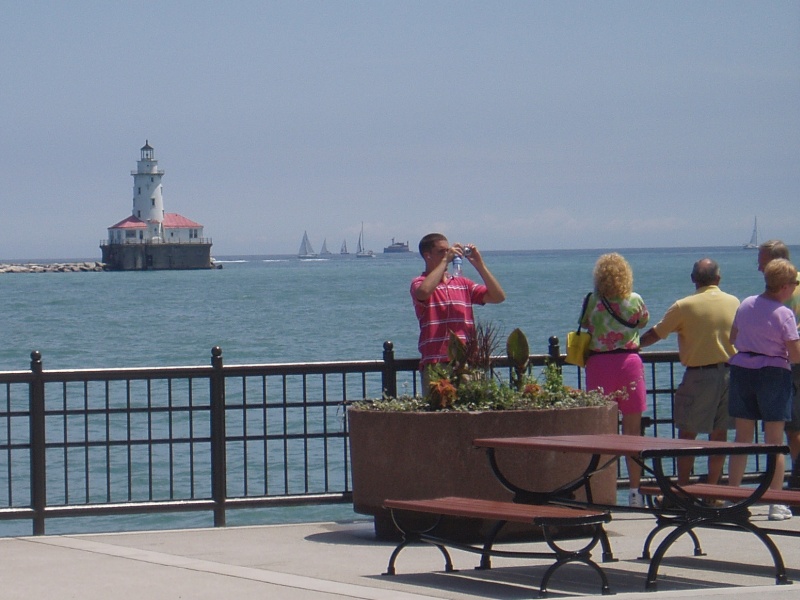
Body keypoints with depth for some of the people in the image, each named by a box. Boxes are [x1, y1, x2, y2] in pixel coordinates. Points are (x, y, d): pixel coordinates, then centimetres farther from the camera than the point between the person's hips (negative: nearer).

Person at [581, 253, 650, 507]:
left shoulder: (592, 301, -3)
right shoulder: (635, 300, 0)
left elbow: (583, 323, 12)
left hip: (598, 364, 0)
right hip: (629, 362, 0)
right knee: (633, 432, 6)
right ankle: (634, 490, 5)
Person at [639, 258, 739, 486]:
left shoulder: (684, 306, -9)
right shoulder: (733, 302, 3)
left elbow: (655, 334, -1)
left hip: (698, 375, -4)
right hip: (730, 372, 4)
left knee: (687, 434, 3)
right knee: (719, 434, 9)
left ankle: (682, 489, 3)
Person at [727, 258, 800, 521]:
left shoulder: (745, 304, 5)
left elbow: (733, 338, 17)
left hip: (741, 370, 5)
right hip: (773, 374, -5)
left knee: (742, 438, 11)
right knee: (775, 442, 1)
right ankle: (776, 504, 1)